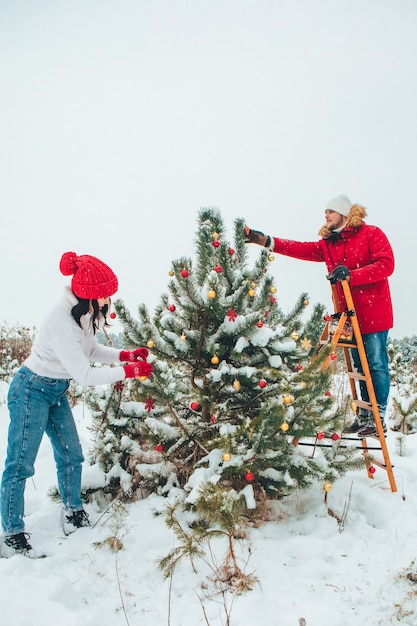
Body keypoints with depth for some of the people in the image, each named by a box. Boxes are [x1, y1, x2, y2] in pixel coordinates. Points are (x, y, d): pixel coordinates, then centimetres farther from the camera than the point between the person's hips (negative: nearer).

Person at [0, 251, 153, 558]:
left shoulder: (84, 314, -5)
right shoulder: (62, 324, -31)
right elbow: (85, 375, -29)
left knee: (72, 455, 13)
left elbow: (92, 349, 11)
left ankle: (74, 516, 29)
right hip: (32, 391, -9)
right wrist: (129, 371, -22)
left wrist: (127, 355, -3)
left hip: (56, 392, 9)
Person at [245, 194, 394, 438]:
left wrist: (351, 274, -23)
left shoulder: (372, 234, -3)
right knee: (360, 365, 11)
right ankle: (364, 415, 18)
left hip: (374, 314, -6)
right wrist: (268, 242, -14)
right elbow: (302, 249, -1)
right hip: (350, 316, 6)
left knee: (376, 364, -4)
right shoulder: (329, 244, 12)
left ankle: (378, 417, 2)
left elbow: (386, 265, -13)